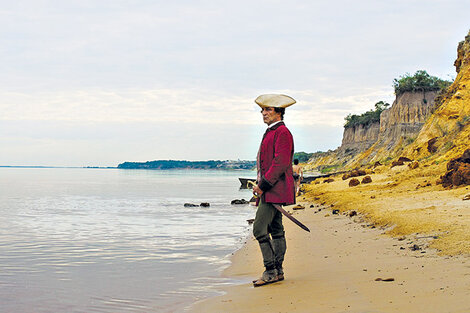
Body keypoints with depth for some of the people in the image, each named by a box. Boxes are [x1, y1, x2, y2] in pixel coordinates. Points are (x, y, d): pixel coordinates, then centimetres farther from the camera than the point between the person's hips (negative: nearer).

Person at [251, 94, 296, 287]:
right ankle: (278, 271, 17)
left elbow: (280, 163, -20)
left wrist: (263, 185, -19)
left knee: (259, 229, -14)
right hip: (270, 190, 11)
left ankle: (271, 271, -9)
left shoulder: (282, 133, -12)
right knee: (276, 230, 12)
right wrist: (260, 185, 15)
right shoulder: (271, 132, 20)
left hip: (275, 190, -11)